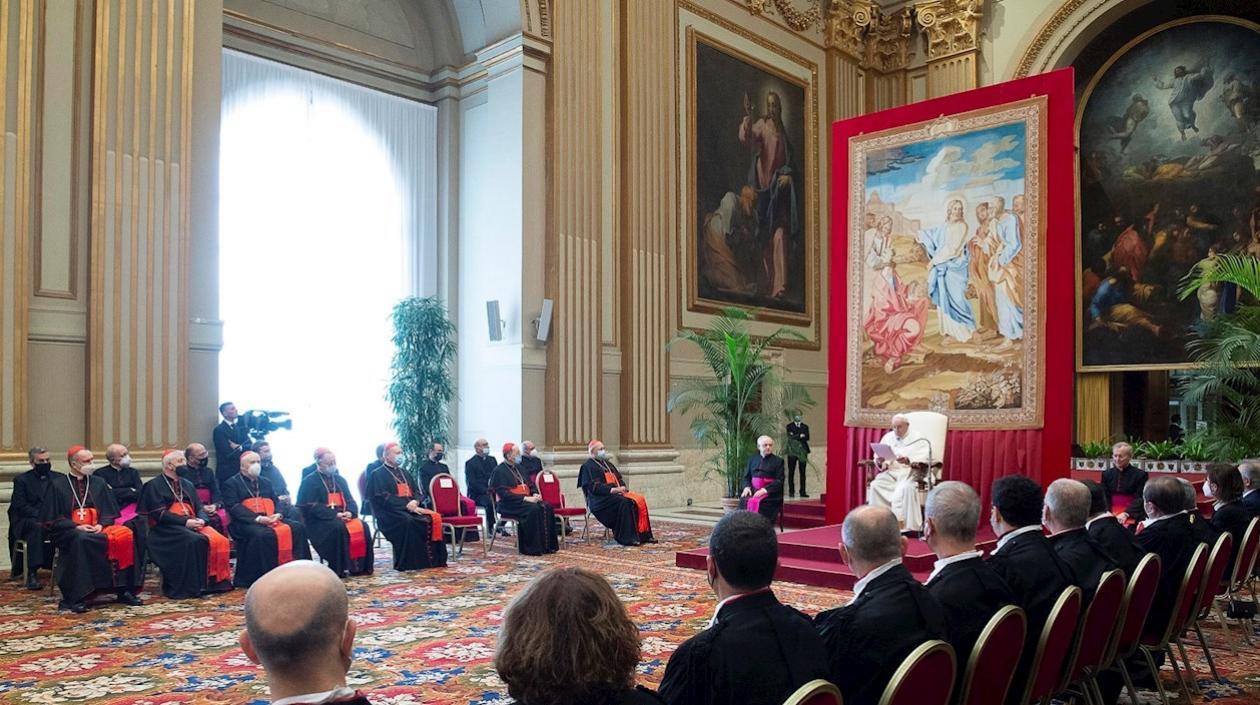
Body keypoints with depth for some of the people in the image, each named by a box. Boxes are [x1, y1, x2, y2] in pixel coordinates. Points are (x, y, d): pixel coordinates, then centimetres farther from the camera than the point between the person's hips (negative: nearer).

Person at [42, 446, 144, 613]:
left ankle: (124, 590, -25)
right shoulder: (57, 486, 6)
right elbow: (52, 519, 0)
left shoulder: (99, 483, 16)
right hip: (69, 531, -3)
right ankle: (76, 597, -36)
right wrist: (76, 526, -15)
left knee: (125, 535, -26)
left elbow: (109, 512, 14)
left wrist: (101, 525, -8)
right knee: (81, 540, -39)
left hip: (97, 529, 3)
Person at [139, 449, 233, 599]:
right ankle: (192, 587, -31)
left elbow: (199, 507, 17)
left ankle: (216, 581, -19)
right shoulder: (154, 485, 2)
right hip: (167, 528, -6)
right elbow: (160, 514, -9)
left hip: (192, 524, 6)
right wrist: (185, 522, -18)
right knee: (194, 541, -35)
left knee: (219, 540, -22)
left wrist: (201, 520, -7)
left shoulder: (187, 484, 22)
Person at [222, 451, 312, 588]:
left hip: (271, 520, 6)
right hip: (246, 522, -6)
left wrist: (278, 514, -5)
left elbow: (276, 501, 20)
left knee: (298, 528, -19)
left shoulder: (265, 483, 27)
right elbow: (234, 507, -6)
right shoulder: (231, 484, 8)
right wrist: (258, 518, -19)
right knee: (262, 534, -38)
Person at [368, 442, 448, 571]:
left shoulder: (405, 473, 26)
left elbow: (417, 492, 20)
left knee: (434, 517, -20)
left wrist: (415, 501, -6)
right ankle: (407, 563, -31)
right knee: (408, 521, -37)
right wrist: (406, 505, -19)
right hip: (390, 512, -6)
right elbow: (383, 498, -10)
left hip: (411, 508, 6)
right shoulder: (378, 474, 3)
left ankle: (434, 559, -21)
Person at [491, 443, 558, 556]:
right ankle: (532, 548, -28)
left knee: (546, 507, -18)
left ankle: (547, 545, -17)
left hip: (525, 500, 8)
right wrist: (525, 498, -23)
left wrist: (535, 494, 0)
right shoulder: (499, 471, -6)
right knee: (533, 509, -33)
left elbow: (530, 484, 24)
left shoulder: (518, 468, 19)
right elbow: (504, 493, -17)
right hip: (509, 504, -7)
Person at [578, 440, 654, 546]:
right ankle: (627, 538, -32)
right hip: (600, 499, -8)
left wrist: (622, 488, -2)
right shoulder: (588, 466, -3)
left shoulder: (607, 463, 23)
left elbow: (619, 478, 21)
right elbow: (593, 487, -14)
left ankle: (643, 535, -16)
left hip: (616, 493, 8)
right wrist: (613, 490, -21)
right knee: (624, 502, -33)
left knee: (640, 500, -14)